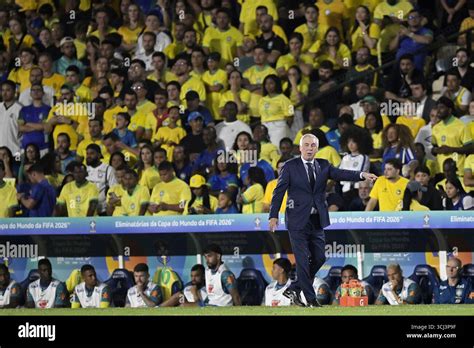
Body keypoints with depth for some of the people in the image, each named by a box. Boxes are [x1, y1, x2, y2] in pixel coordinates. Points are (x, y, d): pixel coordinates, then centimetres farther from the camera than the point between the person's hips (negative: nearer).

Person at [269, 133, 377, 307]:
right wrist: (274, 215, -12)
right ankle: (310, 298, 2)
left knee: (319, 258, 7)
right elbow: (279, 191, -4)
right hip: (298, 220, -5)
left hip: (317, 220, 5)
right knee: (302, 260, -5)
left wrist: (362, 175, -24)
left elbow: (340, 174, -7)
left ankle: (298, 287, 27)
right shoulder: (290, 166, -3)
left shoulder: (323, 165, 7)